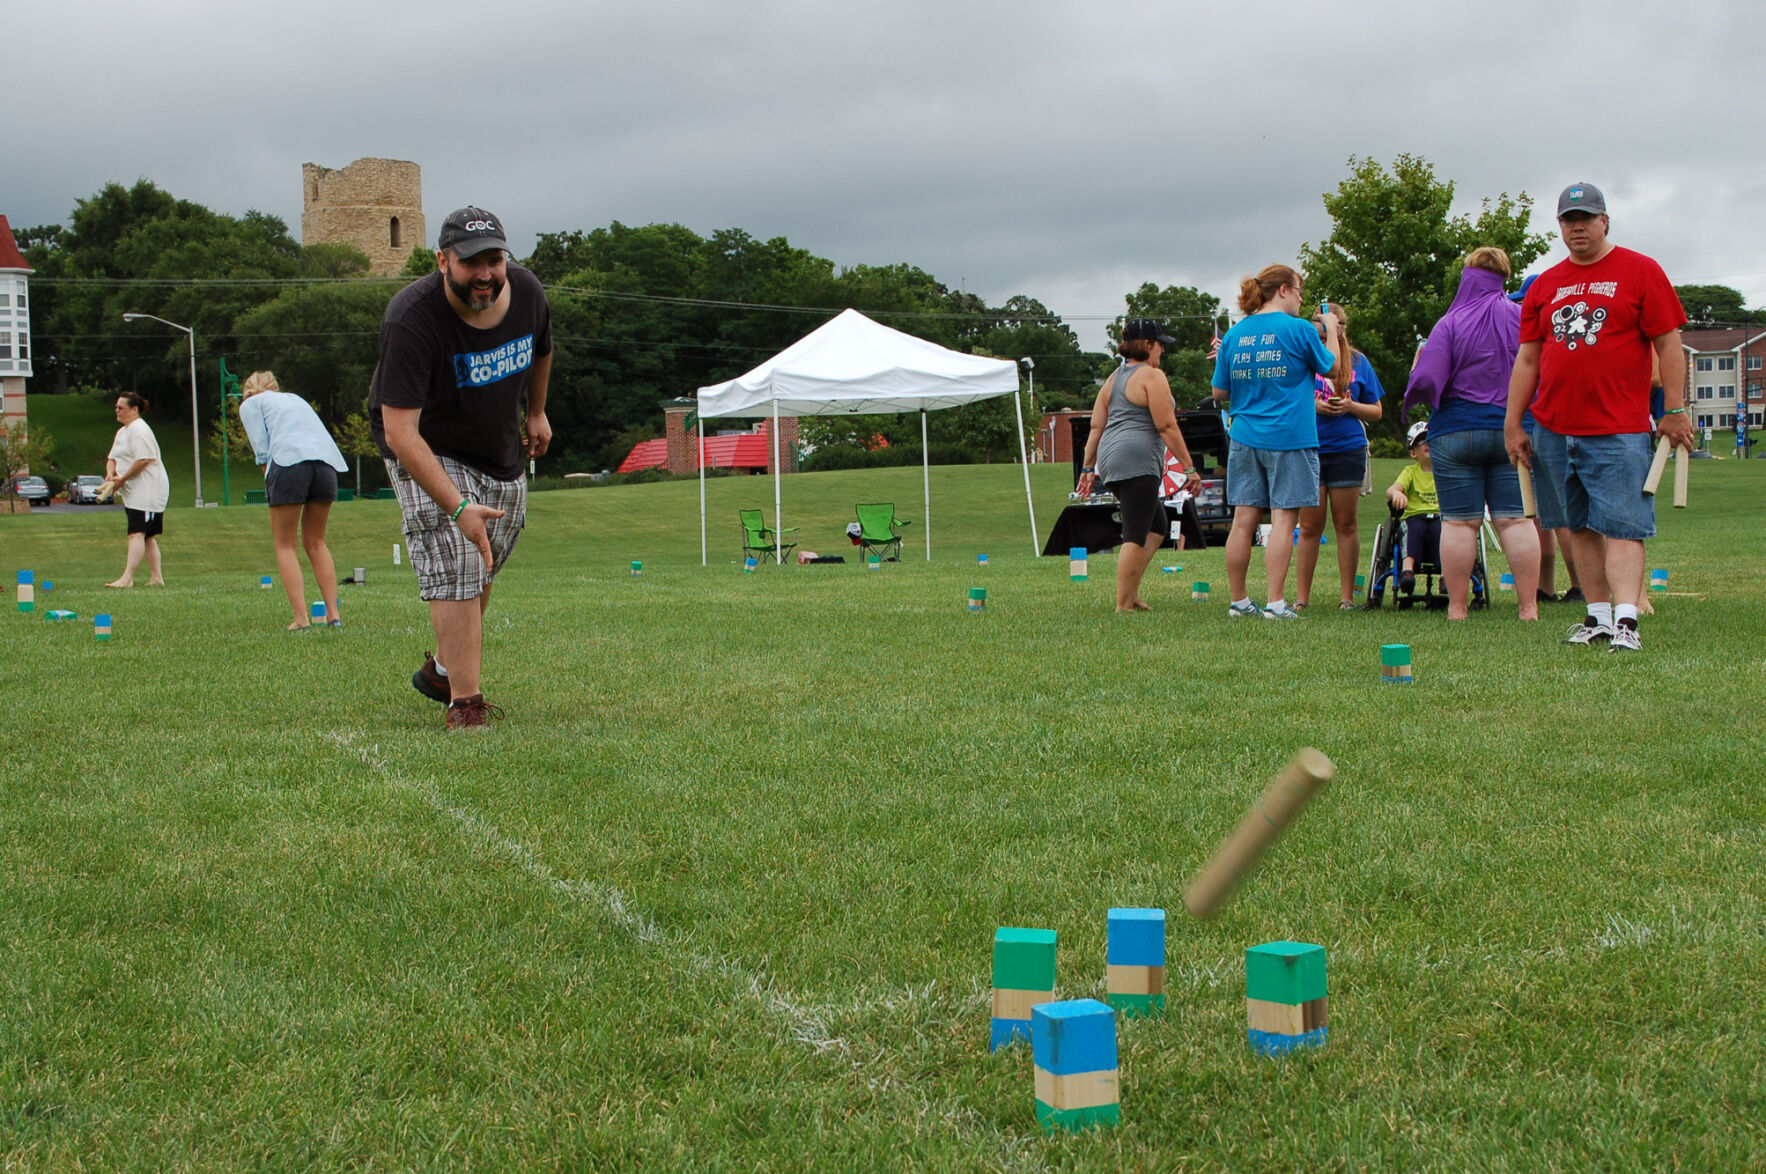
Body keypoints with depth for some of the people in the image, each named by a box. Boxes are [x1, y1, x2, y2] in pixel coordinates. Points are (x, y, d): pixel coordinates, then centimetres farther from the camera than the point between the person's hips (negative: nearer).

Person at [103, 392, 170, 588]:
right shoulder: (122, 431, 21)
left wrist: (122, 479, -16)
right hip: (133, 492, 11)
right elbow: (112, 458, 23)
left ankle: (127, 577, -22)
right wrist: (110, 474, 1)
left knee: (137, 533, -16)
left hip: (147, 490, -11)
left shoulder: (139, 430, -12)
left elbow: (143, 459, -21)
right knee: (148, 536, 10)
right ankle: (156, 577, 13)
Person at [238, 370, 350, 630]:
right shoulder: (295, 399, 35)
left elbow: (262, 450, 5)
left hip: (288, 462, -5)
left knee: (285, 545, 6)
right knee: (316, 542, 17)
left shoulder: (250, 404, 19)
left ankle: (301, 619, -4)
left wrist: (270, 481, 9)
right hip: (327, 460, 5)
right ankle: (333, 614, 9)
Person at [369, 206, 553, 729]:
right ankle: (465, 703, -15)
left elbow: (540, 352, 12)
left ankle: (444, 668, 35)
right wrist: (457, 506, -45)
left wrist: (537, 412, 24)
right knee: (454, 572, -18)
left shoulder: (526, 292, -15)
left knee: (482, 568, 15)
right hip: (428, 451, -6)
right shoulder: (411, 319, -33)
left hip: (502, 451, 6)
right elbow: (399, 433, -38)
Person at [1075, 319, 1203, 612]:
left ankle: (1131, 593, 12)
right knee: (1136, 536, -8)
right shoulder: (1152, 376, -6)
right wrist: (1189, 467, -10)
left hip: (1109, 460, 9)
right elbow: (1167, 426, -11)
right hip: (1138, 460, -9)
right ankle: (1124, 605, -9)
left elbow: (1096, 427, 17)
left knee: (1157, 525, 18)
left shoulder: (1113, 379, 19)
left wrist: (1088, 469, 20)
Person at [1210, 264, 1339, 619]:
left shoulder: (1234, 333, 7)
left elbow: (1219, 392, 11)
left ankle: (1239, 601, 12)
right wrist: (1330, 330, 22)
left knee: (1244, 520, 7)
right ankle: (1275, 603, -6)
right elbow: (1331, 367, 8)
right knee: (1283, 521, -3)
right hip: (1289, 439, -5)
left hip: (1244, 439, 5)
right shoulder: (1299, 330, -7)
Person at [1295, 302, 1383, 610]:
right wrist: (1313, 406, -11)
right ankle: (1301, 597, 4)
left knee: (1345, 525, 3)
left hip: (1348, 450, 1)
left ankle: (1347, 596, 9)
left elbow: (1376, 411, 11)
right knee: (1310, 526, 0)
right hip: (1308, 450, -1)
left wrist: (1351, 407, -9)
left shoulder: (1358, 361, 9)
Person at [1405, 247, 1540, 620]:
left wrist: (1416, 369, 8)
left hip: (1456, 432, -2)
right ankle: (1529, 606, 1)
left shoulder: (1450, 324, -8)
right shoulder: (1523, 319, 1)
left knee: (1459, 522, 1)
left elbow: (1427, 382, -14)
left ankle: (1457, 607, 3)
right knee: (1516, 519, 3)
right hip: (1514, 431, 3)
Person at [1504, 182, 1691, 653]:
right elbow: (1527, 358, 14)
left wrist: (1675, 410, -8)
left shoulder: (1640, 271, 1)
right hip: (1553, 430, 5)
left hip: (1619, 429, -5)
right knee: (1581, 528, 8)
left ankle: (1626, 621, -16)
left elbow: (1669, 346, -2)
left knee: (1621, 527, -11)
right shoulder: (1546, 285, 14)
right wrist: (1513, 424, 9)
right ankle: (1598, 618, 14)